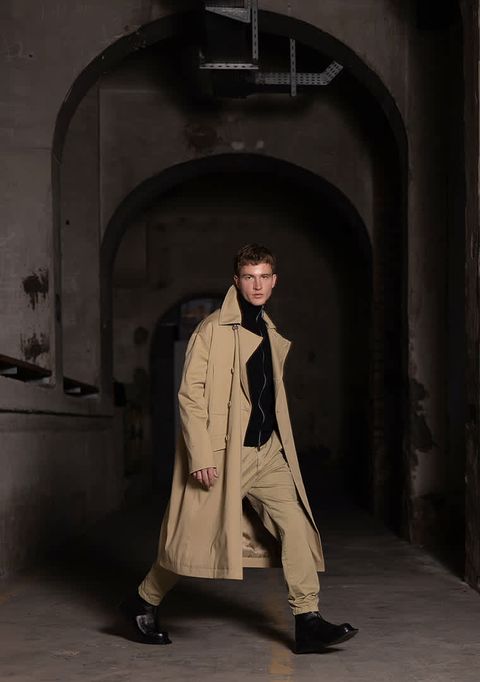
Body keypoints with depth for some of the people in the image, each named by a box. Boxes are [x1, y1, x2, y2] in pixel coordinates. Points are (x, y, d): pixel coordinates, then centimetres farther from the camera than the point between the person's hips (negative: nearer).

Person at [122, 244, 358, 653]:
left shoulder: (273, 336, 15)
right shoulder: (213, 330, -7)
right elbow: (190, 394, -12)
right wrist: (200, 455, -18)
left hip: (268, 452, 6)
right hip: (224, 452, -6)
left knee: (295, 523, -7)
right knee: (200, 535, 1)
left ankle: (308, 623, -4)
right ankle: (143, 602, 22)